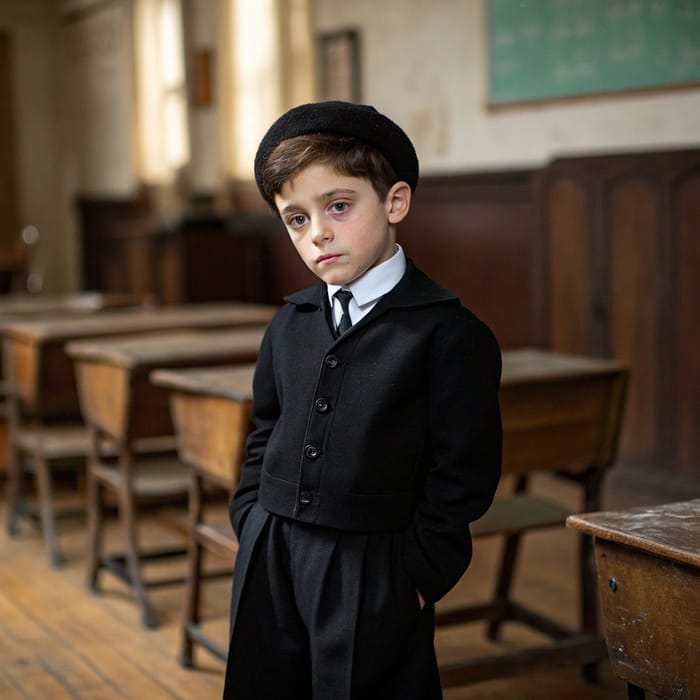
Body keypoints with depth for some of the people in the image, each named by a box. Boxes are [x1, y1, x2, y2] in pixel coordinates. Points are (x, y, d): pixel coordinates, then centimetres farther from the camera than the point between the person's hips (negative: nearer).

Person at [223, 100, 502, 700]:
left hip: (373, 577, -5)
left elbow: (460, 476, -11)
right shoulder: (289, 324, 7)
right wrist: (253, 526, 8)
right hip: (270, 563, 6)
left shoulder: (450, 334, -11)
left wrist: (417, 572, -12)